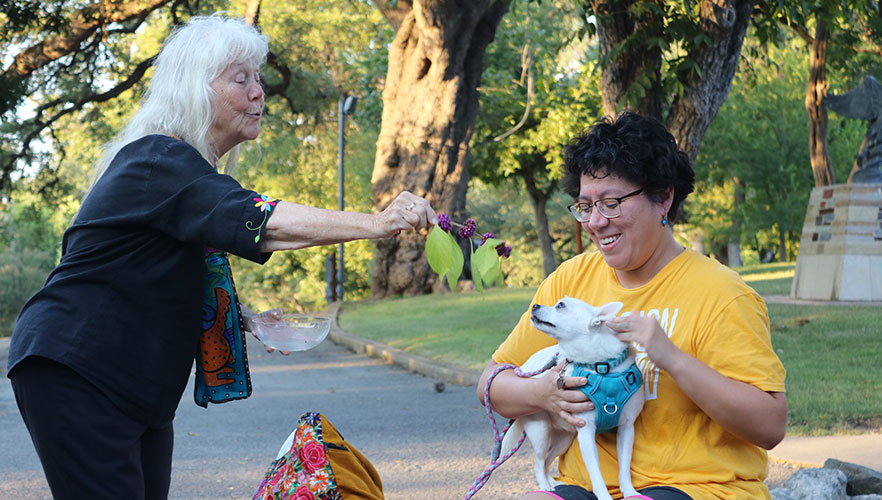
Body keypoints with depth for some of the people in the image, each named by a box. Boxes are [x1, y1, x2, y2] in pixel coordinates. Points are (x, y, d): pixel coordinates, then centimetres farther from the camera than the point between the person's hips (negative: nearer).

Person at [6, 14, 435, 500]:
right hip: (75, 375, -10)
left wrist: (243, 317, 11)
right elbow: (253, 219, -32)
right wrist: (376, 223, -37)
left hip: (141, 392, 10)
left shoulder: (186, 168, 16)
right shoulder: (156, 161, -17)